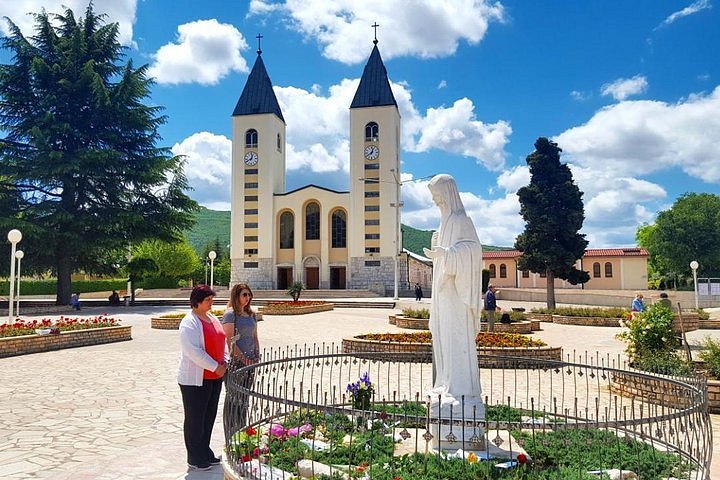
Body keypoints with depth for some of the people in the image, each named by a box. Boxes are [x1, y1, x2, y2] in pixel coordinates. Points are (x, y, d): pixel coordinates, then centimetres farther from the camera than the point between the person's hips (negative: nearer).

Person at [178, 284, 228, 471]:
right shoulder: (189, 322, -15)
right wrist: (215, 367, -19)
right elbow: (193, 351, -23)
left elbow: (222, 341, 16)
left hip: (214, 377, 8)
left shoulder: (213, 318, 12)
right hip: (195, 379, -8)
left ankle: (205, 453, 30)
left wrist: (224, 362, 0)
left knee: (209, 416, 16)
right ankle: (195, 459, 15)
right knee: (195, 419, 4)